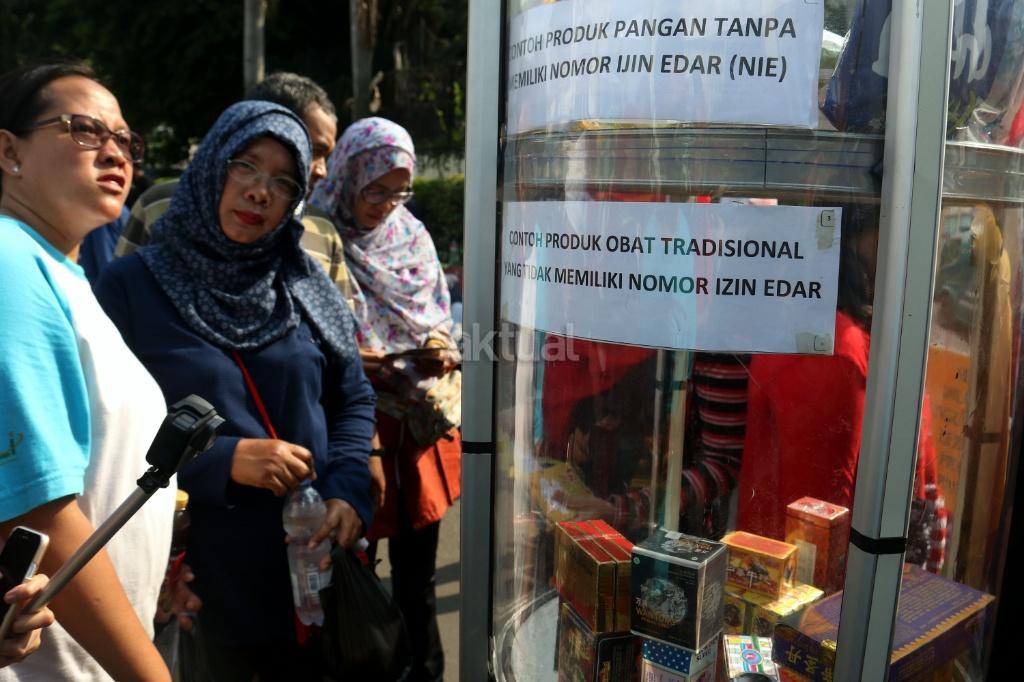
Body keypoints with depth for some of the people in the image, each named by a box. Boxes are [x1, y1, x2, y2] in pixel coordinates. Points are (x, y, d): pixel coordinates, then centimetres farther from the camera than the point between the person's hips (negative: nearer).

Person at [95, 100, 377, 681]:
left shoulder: (304, 283, 4)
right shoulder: (130, 285, -6)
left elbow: (354, 398, 7)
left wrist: (347, 492, -8)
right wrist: (223, 461, -20)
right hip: (199, 574, -3)